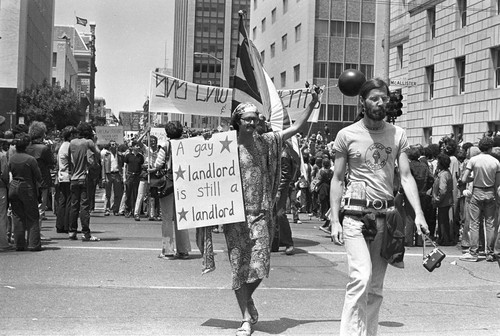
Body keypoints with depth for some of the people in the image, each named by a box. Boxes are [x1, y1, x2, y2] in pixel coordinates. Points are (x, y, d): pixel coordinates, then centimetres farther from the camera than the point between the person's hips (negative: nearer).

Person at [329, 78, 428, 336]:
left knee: (376, 286, 8)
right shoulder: (347, 135, -1)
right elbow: (337, 179, 1)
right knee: (361, 277, -18)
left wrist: (418, 213, -11)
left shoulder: (398, 134, 6)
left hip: (386, 215, 3)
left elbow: (406, 176, 2)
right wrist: (334, 220, -7)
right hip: (356, 215, -3)